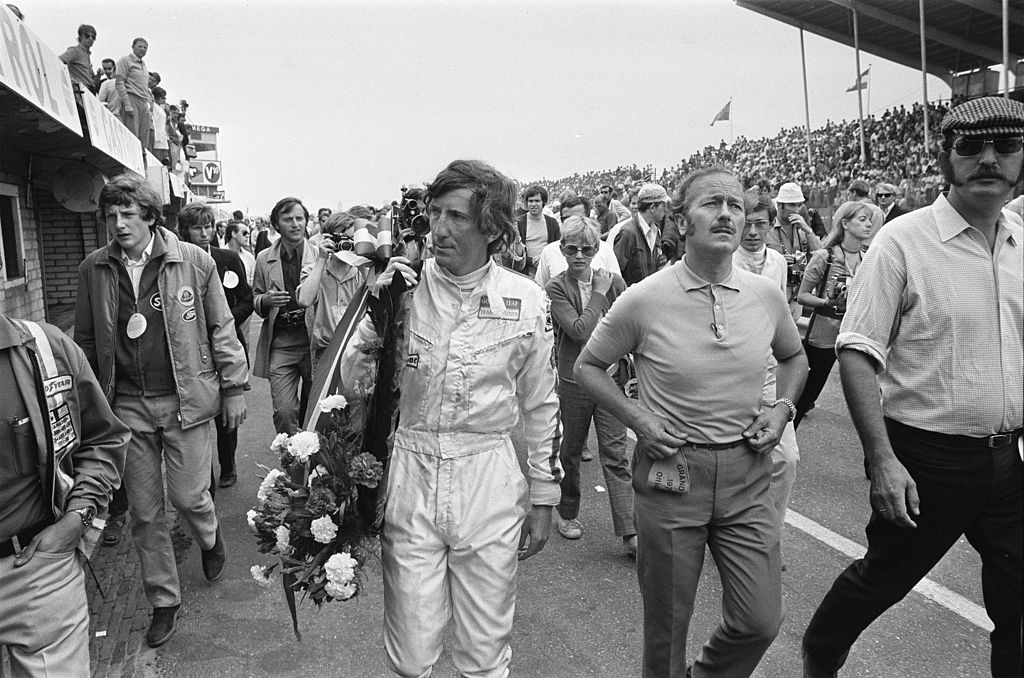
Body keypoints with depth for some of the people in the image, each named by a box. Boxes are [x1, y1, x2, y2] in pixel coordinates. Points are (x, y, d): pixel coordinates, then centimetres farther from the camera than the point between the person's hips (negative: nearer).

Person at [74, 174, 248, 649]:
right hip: (127, 405, 3)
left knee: (189, 496, 3)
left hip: (186, 399, -2)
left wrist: (233, 388, -2)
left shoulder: (193, 261, -5)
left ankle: (209, 537, 40)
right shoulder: (93, 270, 2)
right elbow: (85, 340, 10)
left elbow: (221, 328, 0)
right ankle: (163, 600, 27)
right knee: (144, 512, 9)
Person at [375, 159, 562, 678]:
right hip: (410, 477, 0)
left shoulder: (525, 300, -4)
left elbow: (541, 405, 6)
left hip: (489, 481, 0)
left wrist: (543, 499, 9)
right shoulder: (402, 286, -4)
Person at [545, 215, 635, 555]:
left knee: (616, 455, 0)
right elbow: (579, 330, -20)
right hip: (574, 380, -1)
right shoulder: (556, 287, -7)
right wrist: (599, 293, -14)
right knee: (571, 451, 13)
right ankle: (568, 513, 35)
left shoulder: (613, 281, 0)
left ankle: (630, 532, 2)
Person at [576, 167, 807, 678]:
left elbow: (794, 357, 20)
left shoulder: (766, 295, 0)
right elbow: (588, 367, 2)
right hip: (670, 471, -3)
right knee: (667, 624, 12)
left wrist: (782, 408, 2)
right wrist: (638, 418, -11)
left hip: (747, 472, 3)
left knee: (760, 621, 9)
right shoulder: (644, 299, -11)